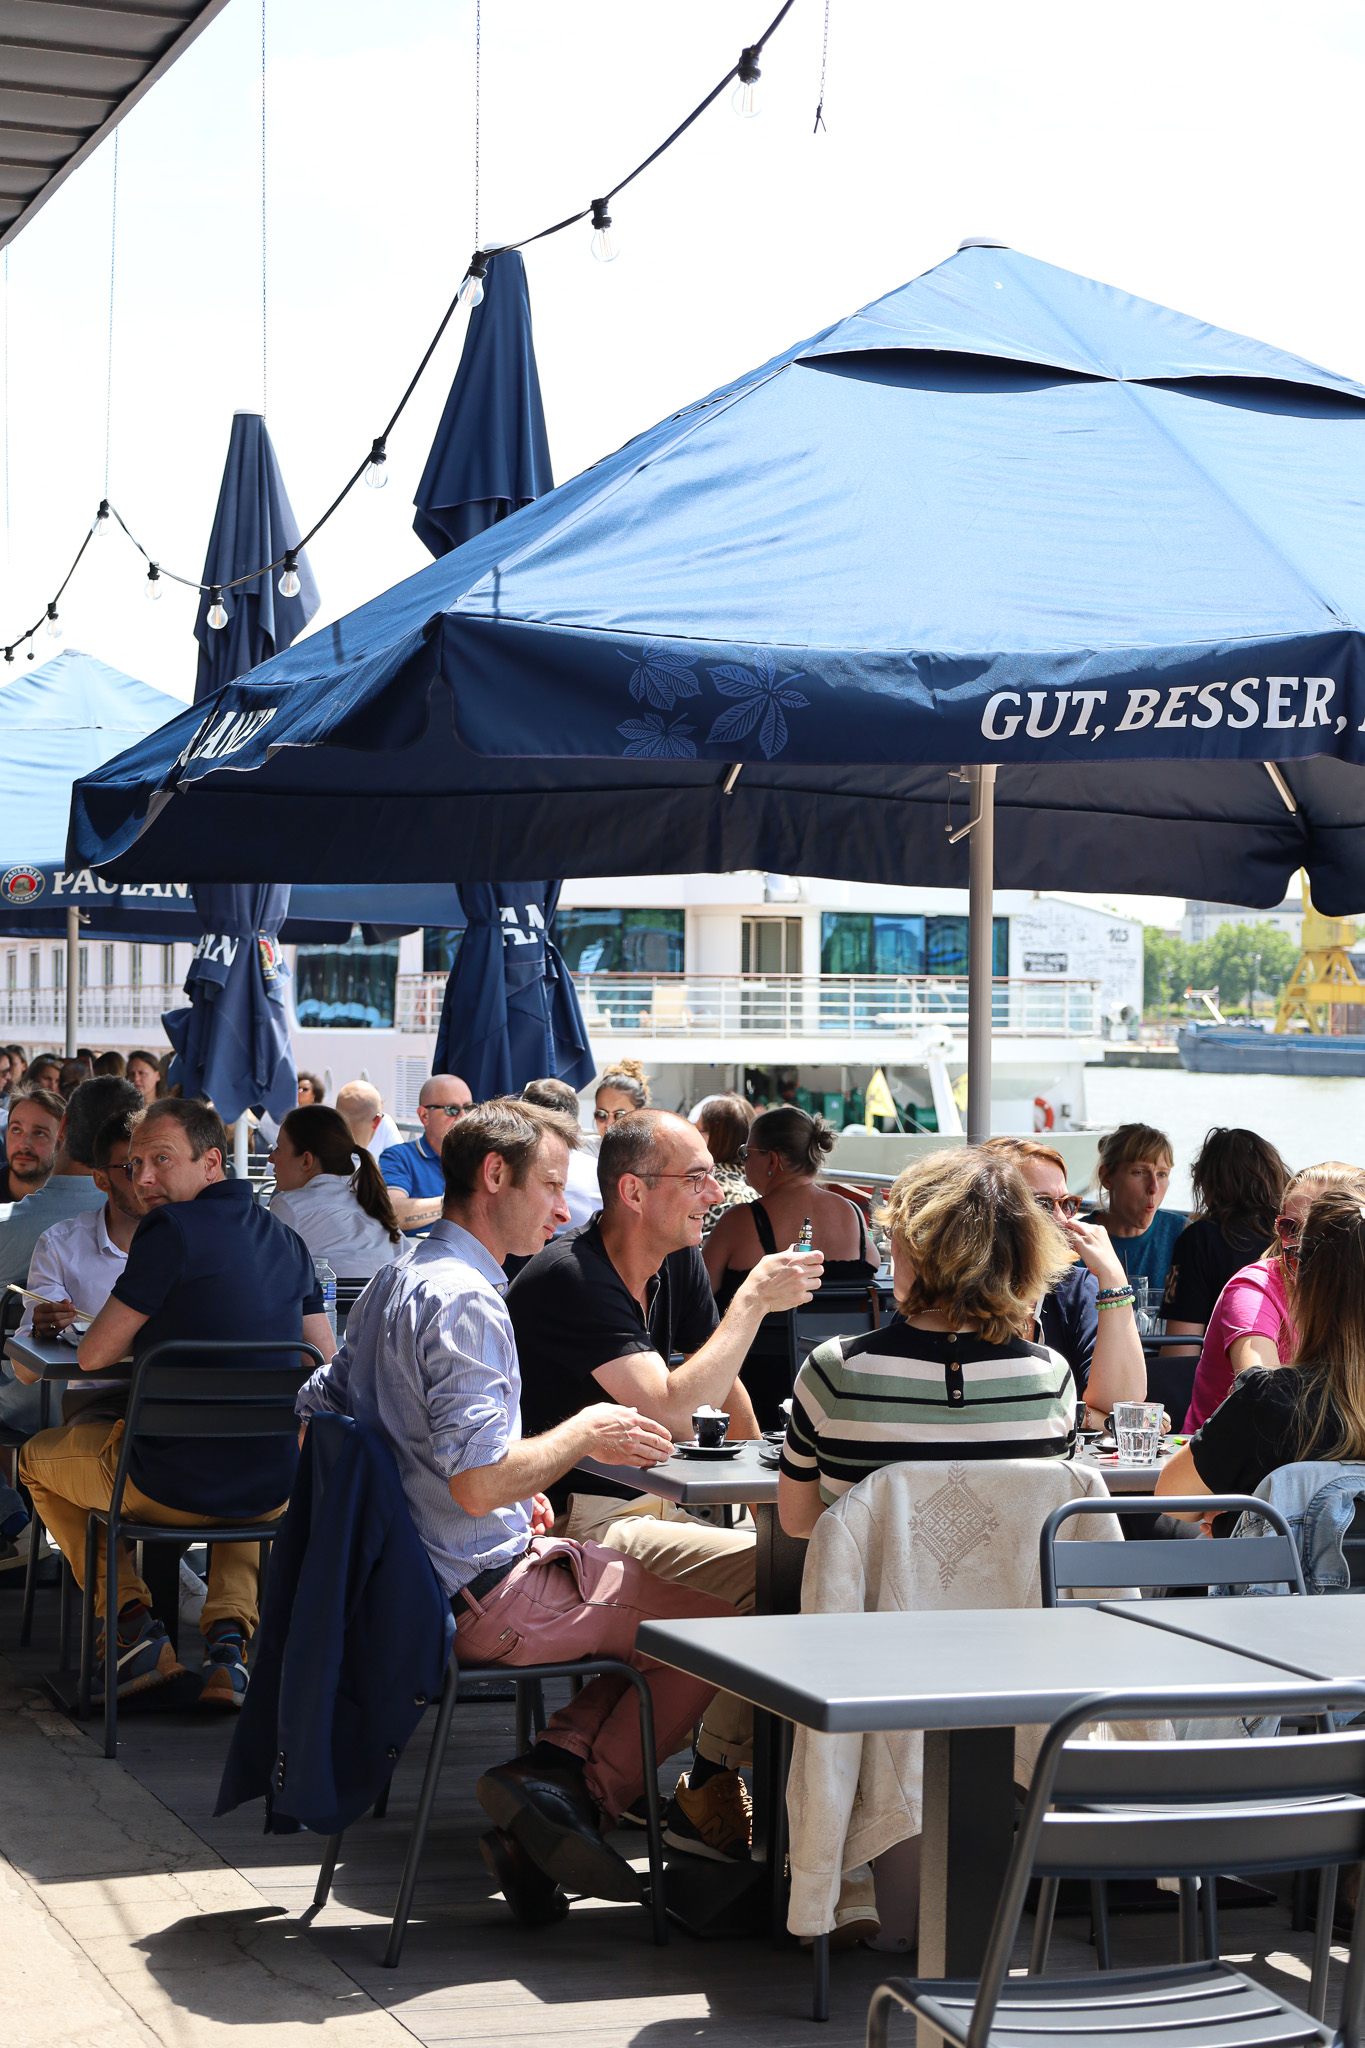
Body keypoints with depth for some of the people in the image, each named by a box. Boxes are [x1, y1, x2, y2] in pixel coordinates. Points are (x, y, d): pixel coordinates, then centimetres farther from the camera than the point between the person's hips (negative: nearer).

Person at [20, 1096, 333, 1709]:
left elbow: (93, 1356, -9)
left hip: (175, 1487, -5)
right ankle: (229, 1636, 18)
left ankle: (133, 1626, 13)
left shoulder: (173, 1230, -13)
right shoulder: (286, 1239, 7)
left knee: (38, 1457, 26)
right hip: (277, 1494, 5)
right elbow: (326, 1363, 16)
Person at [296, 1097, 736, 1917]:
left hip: (413, 1584, 10)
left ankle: (553, 1771, 4)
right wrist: (583, 1433, -11)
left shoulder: (396, 1280, 11)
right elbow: (479, 1484, -29)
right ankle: (570, 1792, 0)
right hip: (484, 1596, -10)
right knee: (720, 1617, -3)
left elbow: (312, 1413, 20)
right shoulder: (462, 1299, -21)